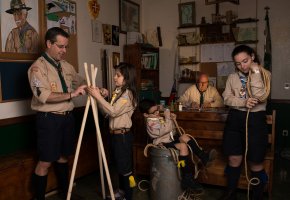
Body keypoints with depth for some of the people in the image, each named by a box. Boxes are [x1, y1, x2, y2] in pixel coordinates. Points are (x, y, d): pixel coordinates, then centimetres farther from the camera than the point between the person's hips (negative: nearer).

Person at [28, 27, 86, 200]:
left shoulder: (67, 66, 9)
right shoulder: (38, 67, -11)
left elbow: (80, 83, 21)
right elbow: (44, 96, -22)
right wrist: (71, 95, -27)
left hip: (67, 116, 6)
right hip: (49, 119, -6)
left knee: (64, 156, 18)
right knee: (45, 162, 2)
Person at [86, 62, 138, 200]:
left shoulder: (127, 94, -16)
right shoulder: (117, 92, 11)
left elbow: (113, 111, -27)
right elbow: (106, 111, 11)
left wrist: (98, 97, -26)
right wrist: (102, 97, -4)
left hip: (123, 134, -9)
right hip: (115, 133, 9)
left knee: (125, 165, 1)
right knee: (119, 164, 21)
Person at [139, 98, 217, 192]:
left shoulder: (159, 117, 12)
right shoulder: (151, 123, -16)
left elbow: (171, 129, 18)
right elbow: (166, 130, -28)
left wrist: (172, 119, 2)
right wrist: (167, 118, -22)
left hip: (171, 138, 9)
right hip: (164, 143, -9)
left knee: (184, 137, -16)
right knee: (183, 146, -27)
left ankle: (203, 157, -18)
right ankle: (187, 178, -26)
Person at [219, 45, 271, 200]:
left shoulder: (264, 74, 0)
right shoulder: (232, 77, 9)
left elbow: (260, 97, -16)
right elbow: (227, 99, 1)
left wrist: (255, 72, -13)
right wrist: (243, 102, -17)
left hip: (255, 119, -3)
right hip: (235, 119, 3)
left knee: (255, 162, 4)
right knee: (234, 158, 7)